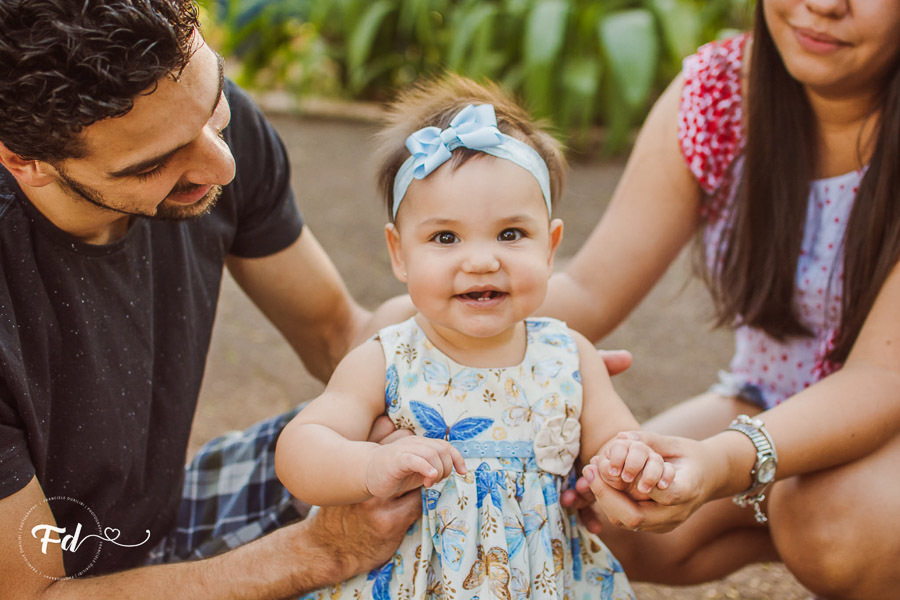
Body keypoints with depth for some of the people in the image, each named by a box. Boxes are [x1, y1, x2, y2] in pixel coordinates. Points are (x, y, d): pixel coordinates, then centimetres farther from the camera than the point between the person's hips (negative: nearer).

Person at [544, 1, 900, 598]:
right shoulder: (713, 95, -13)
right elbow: (589, 292, -13)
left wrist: (724, 462, -50)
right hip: (776, 412, 4)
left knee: (839, 519, -34)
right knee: (620, 531, -18)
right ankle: (791, 533, 10)